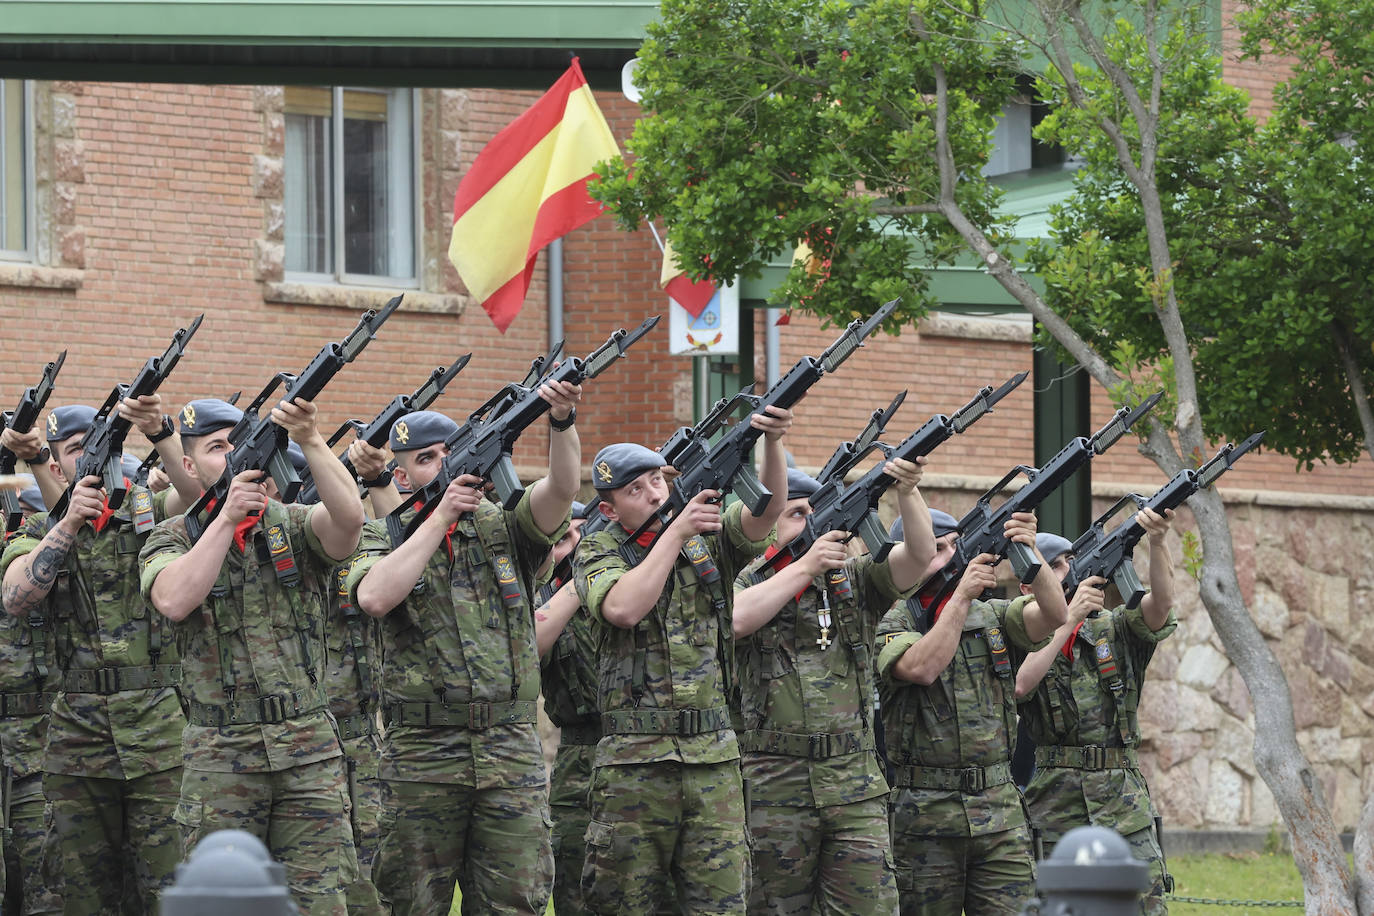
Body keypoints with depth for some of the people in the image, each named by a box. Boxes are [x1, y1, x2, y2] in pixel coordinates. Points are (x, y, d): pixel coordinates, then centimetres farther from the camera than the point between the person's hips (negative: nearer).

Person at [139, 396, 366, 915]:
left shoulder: (293, 527, 6)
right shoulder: (173, 539, 5)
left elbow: (348, 517, -16)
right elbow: (174, 600, -16)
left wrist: (310, 440, -27)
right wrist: (228, 515, -18)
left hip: (309, 750, 1)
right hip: (220, 752, -1)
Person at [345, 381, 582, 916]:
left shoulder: (503, 527, 9)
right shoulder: (383, 539, 4)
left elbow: (560, 489, -9)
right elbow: (375, 597, -17)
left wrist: (562, 421, -28)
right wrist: (441, 518, -14)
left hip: (511, 752, 2)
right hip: (421, 756, -1)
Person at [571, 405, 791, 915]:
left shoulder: (709, 538, 9)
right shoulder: (598, 552, 3)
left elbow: (765, 511, -9)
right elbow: (623, 608, -17)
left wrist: (772, 443, -27)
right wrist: (676, 532, -14)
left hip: (714, 760, 2)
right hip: (634, 763, -2)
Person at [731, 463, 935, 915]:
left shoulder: (853, 578, 11)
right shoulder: (744, 583, 4)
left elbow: (920, 553, -2)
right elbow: (738, 620, -18)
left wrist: (907, 491, -19)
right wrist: (806, 565, -14)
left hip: (855, 787, 2)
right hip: (773, 787, -2)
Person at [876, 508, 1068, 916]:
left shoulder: (994, 617, 11)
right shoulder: (890, 625, 0)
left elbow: (1053, 615, -8)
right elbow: (921, 668, -20)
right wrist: (963, 595, -21)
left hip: (1000, 811, 3)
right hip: (924, 817, -3)